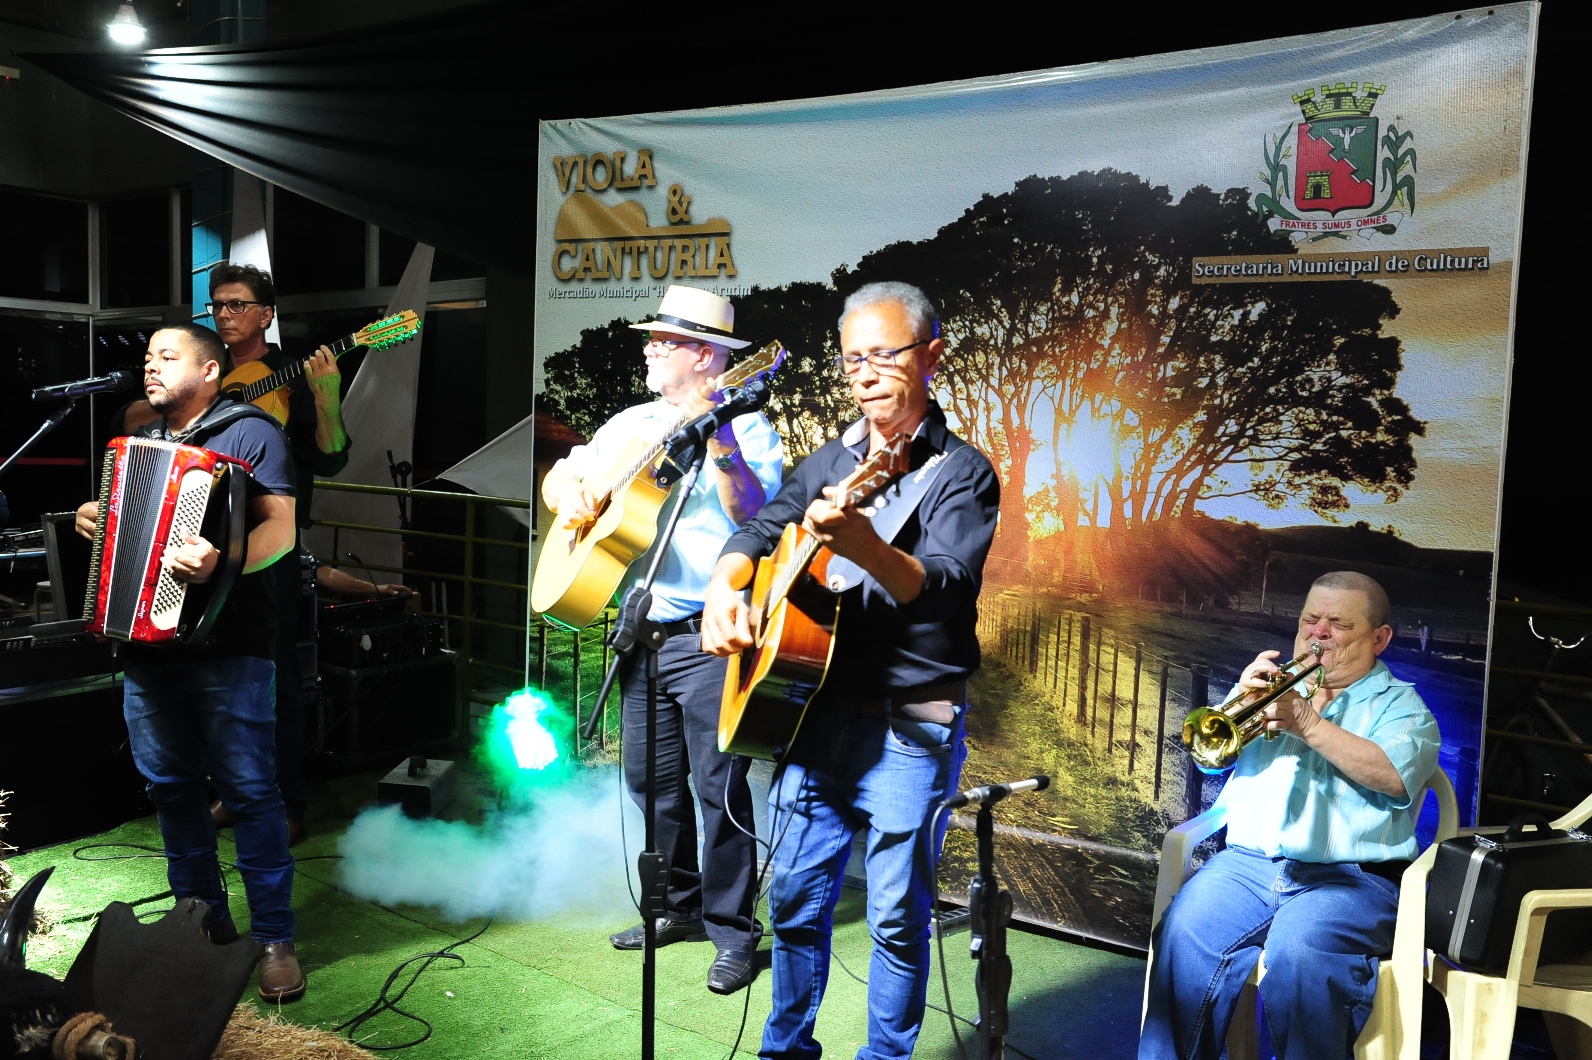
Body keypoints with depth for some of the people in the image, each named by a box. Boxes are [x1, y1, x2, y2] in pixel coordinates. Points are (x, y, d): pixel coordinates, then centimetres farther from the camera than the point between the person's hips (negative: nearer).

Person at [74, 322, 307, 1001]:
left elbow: (282, 528, -11)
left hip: (227, 645, -7)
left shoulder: (250, 432, -1)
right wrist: (88, 522, 7)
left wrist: (219, 560, -28)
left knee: (249, 791, -5)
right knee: (170, 787, 11)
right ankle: (204, 924, 25)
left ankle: (275, 939, 4)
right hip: (145, 639, 7)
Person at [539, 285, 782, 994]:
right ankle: (682, 906, 31)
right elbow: (558, 476, 21)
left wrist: (723, 448, -30)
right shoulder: (630, 425, 14)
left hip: (710, 636, -6)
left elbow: (755, 518, -18)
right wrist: (567, 492, -1)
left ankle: (732, 932, 12)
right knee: (651, 780, 14)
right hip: (644, 630, 7)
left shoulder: (746, 426, -4)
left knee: (718, 785, -3)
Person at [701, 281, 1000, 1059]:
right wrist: (725, 588, -6)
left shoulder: (961, 472, -9)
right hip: (819, 709, 6)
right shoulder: (831, 462, 11)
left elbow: (943, 588, -24)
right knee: (794, 896, 14)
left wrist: (863, 546, -43)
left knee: (897, 916, 4)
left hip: (911, 728, -5)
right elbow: (759, 531, 16)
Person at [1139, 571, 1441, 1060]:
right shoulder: (1278, 684, 21)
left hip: (1351, 877, -3)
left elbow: (1395, 775, -11)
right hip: (1247, 862, 3)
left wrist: (1310, 724, -20)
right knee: (1182, 937, -24)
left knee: (1297, 953, -34)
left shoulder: (1401, 705, 11)